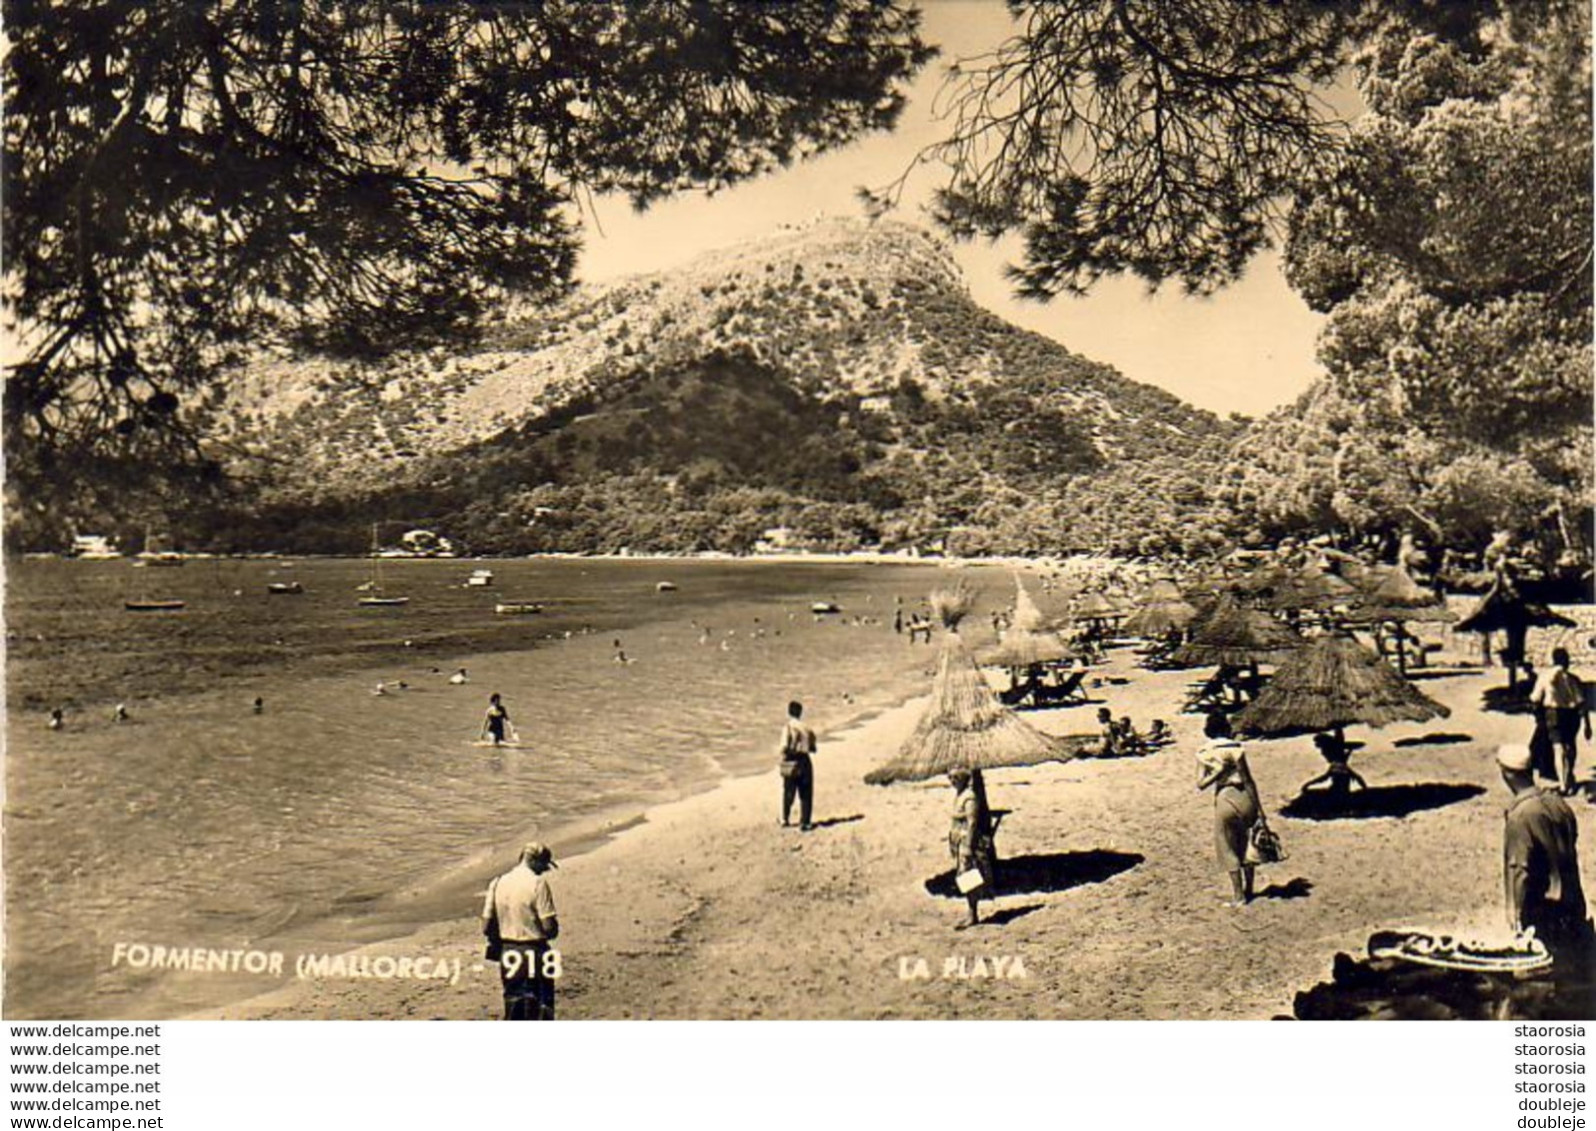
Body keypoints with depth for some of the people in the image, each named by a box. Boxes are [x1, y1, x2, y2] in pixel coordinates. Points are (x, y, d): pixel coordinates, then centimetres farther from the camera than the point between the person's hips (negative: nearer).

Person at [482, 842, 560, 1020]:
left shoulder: (498, 883, 6)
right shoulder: (538, 883, -13)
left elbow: (486, 927, 7)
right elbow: (549, 926, -17)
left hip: (507, 954, 6)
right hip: (534, 954, -6)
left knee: (513, 1011, 15)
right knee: (541, 1010, 3)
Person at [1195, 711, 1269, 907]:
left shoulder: (1203, 753, 0)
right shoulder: (1235, 748, -8)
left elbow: (1200, 784, -6)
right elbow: (1248, 780, -7)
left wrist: (1218, 772, -12)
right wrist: (1259, 809, -3)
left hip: (1223, 800, 0)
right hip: (1243, 797, 0)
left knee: (1228, 848, 10)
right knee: (1247, 845, 17)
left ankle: (1238, 895, 12)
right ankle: (1248, 890, 26)